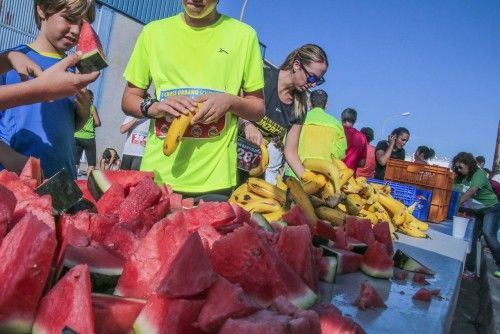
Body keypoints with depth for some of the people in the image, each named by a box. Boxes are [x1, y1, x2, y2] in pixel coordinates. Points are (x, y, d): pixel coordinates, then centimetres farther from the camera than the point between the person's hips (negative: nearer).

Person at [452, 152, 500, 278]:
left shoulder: (478, 173, -17)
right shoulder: (462, 177, 5)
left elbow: (471, 192, -28)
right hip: (476, 211, 7)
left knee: (488, 234, -25)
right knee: (471, 237, 1)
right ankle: (470, 268, 8)